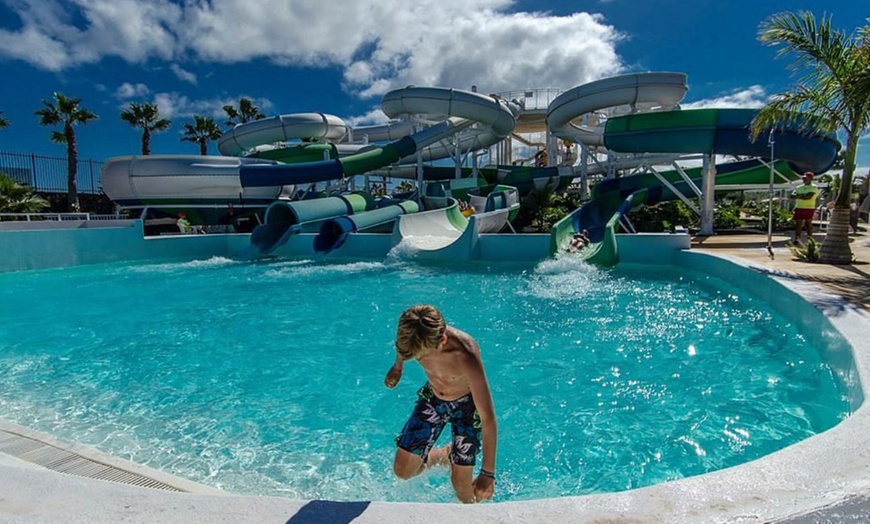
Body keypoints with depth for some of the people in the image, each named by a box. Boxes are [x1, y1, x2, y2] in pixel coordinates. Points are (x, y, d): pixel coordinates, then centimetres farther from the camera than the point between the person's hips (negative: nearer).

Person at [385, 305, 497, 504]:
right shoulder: (416, 338, -28)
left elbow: (488, 418, -35)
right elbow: (403, 346, 1)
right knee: (403, 471, 5)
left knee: (461, 483, 0)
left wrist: (488, 473, -32)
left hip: (467, 404, -4)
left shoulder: (466, 357, -41)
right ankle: (447, 454, 32)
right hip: (432, 399, 4)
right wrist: (397, 367, 19)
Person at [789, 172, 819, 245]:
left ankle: (810, 239, 5)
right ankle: (797, 239, 2)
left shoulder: (814, 187, -2)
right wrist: (802, 195, -12)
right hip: (799, 208, 5)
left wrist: (798, 196, -8)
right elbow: (791, 196, 2)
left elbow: (808, 197, -17)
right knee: (798, 223, 1)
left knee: (808, 224, -1)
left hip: (809, 208, -5)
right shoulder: (799, 187, 14)